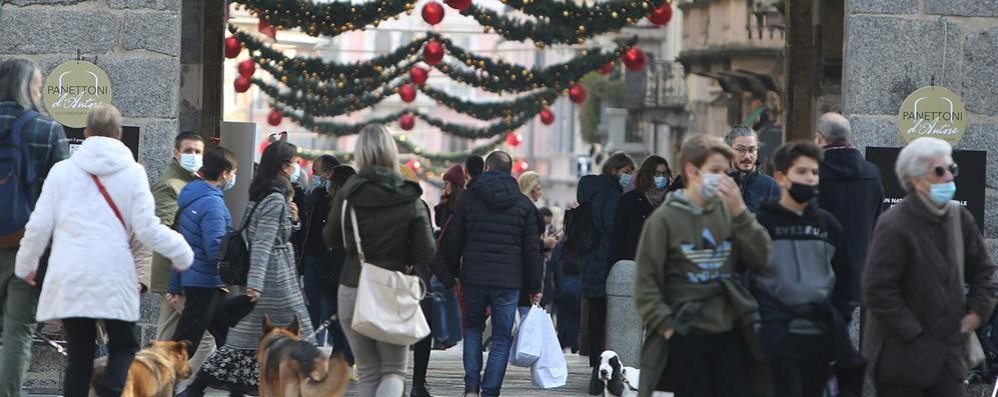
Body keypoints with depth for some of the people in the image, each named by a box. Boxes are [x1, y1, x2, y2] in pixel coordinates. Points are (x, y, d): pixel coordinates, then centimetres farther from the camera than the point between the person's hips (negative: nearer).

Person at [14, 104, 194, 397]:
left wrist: (26, 264, 21)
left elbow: (39, 225, 4)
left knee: (79, 356, 7)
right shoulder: (132, 172, 0)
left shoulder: (62, 170, 5)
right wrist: (181, 252, 15)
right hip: (113, 278, -2)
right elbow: (147, 228, -1)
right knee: (124, 347, 10)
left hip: (69, 280, 2)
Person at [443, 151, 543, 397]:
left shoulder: (469, 198, 2)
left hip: (473, 278, 1)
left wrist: (453, 272, 14)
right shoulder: (524, 204, 2)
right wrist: (534, 287, 8)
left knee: (473, 328, 19)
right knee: (502, 338, 5)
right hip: (508, 281, -1)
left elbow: (452, 240, 3)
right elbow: (532, 249, 2)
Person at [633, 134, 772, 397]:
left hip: (730, 333, 3)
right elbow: (646, 281, -4)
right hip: (686, 336, -3)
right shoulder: (665, 218, -3)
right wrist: (666, 326, -11)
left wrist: (739, 210, -9)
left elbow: (763, 257, -3)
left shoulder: (729, 212, 6)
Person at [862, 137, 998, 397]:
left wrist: (977, 311, 7)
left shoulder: (959, 218, 6)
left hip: (948, 353, 6)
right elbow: (878, 291, -20)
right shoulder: (893, 227, -17)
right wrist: (912, 334, -18)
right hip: (902, 357, -6)